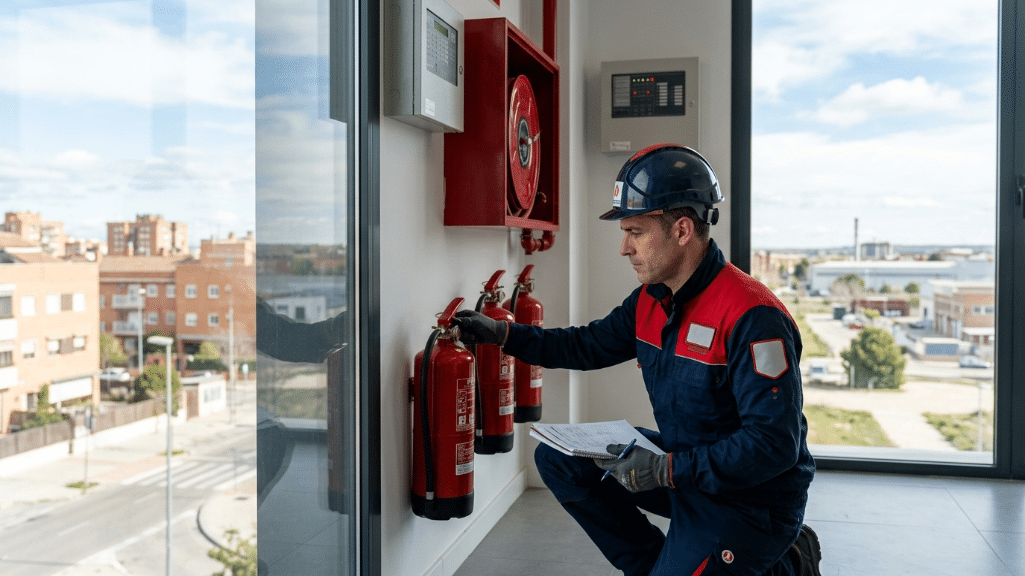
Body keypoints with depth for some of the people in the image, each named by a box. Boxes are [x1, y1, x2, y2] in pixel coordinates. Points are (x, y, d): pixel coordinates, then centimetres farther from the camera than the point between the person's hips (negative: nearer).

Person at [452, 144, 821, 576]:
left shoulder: (752, 317, -27)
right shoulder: (650, 301, 0)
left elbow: (773, 445, -29)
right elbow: (589, 345, 15)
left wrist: (666, 469, -29)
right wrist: (502, 334, 5)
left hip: (749, 496, -8)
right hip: (682, 464, 8)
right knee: (559, 459, 2)